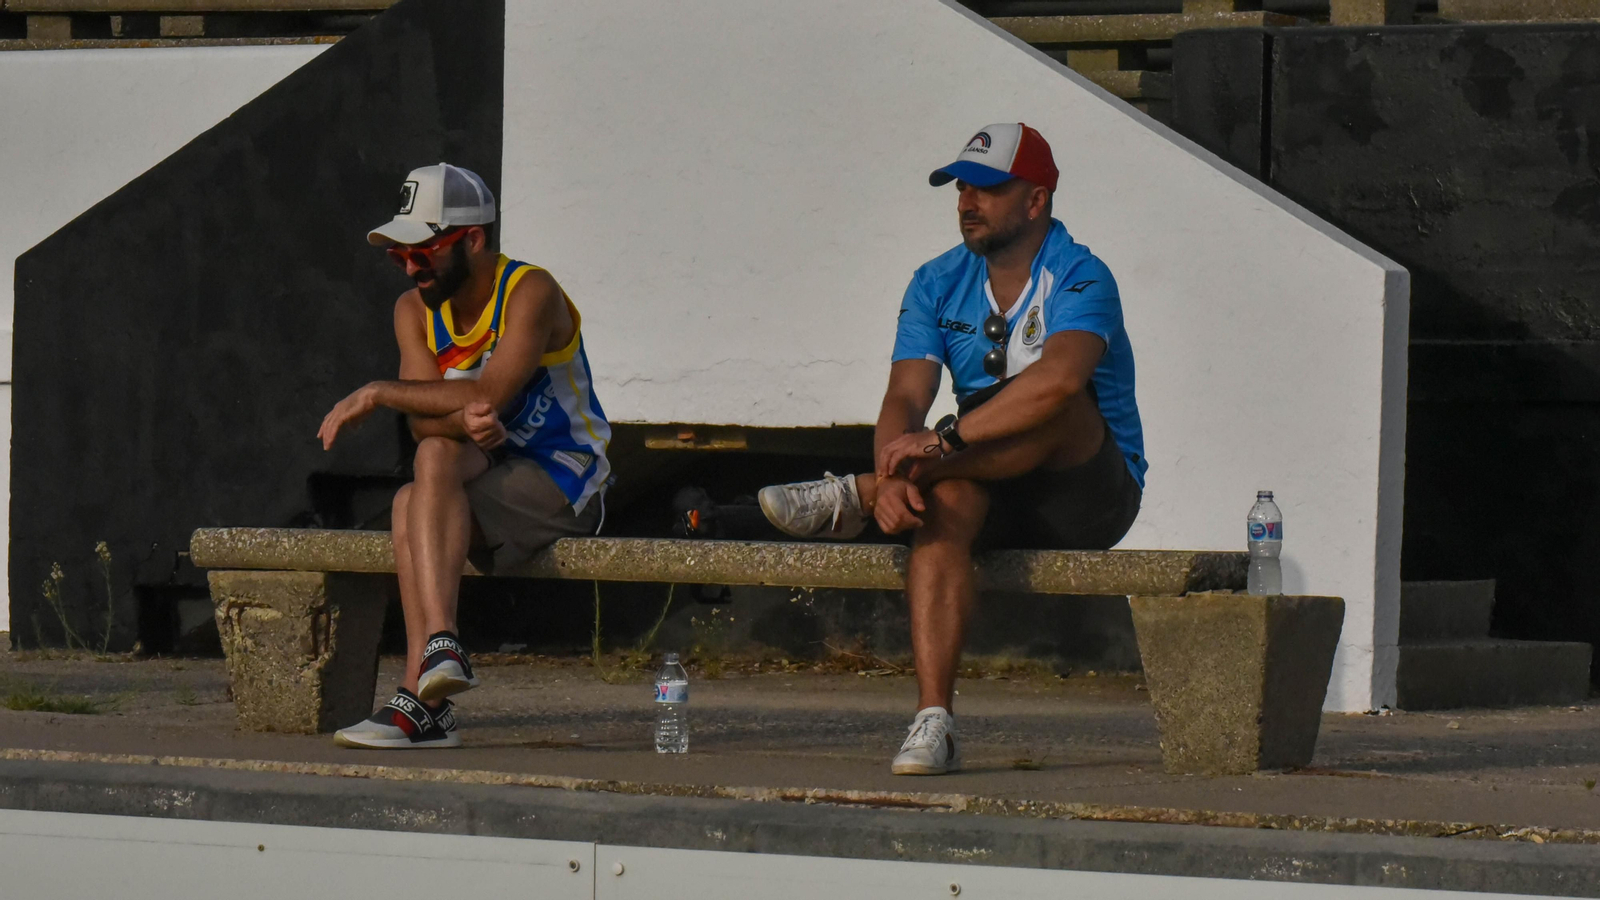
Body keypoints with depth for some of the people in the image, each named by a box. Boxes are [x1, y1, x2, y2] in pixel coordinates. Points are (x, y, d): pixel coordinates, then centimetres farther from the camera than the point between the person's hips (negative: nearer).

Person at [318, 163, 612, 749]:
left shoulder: (530, 294, -15)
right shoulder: (414, 310, 5)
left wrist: (376, 393, -21)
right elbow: (423, 424, -5)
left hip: (563, 482, -5)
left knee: (422, 489, -27)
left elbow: (489, 394, -28)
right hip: (489, 479, 6)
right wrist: (464, 421, -30)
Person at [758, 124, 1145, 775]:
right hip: (1000, 503, 4)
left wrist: (945, 439, -37)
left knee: (1056, 404, -32)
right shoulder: (938, 285, 6)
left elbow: (1059, 379, -33)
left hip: (1093, 495, -4)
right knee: (944, 500, -30)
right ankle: (932, 723, -41)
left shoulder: (1080, 279, -13)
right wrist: (897, 473, -29)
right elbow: (905, 399, -7)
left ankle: (854, 498, -30)